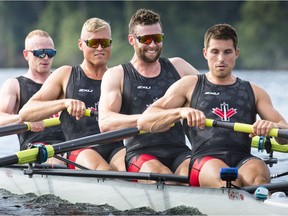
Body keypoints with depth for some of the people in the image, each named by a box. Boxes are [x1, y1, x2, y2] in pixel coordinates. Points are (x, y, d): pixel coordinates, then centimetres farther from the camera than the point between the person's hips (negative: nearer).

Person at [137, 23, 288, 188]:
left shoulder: (254, 92, 28)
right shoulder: (189, 86, 21)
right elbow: (143, 122, 11)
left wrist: (272, 126, -9)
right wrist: (181, 111, -9)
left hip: (244, 160, 1)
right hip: (205, 160, -1)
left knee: (259, 178, -37)